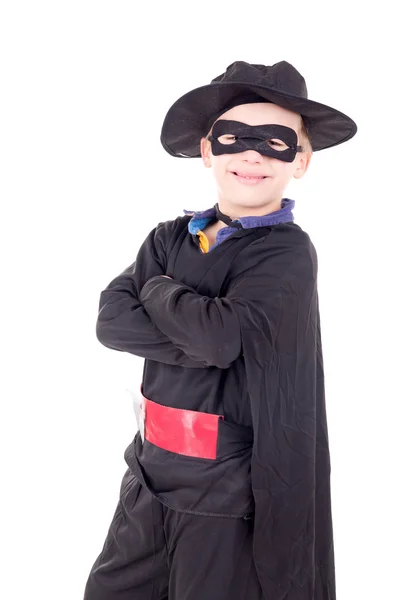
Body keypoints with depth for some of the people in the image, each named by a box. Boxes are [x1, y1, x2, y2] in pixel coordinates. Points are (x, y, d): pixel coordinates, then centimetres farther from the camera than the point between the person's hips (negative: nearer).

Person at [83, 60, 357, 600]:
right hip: (150, 473, 5)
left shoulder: (288, 254, -13)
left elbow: (222, 333, -26)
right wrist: (203, 342, -20)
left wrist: (158, 290, -9)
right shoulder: (171, 238, 2)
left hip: (225, 492, -5)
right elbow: (112, 321, -9)